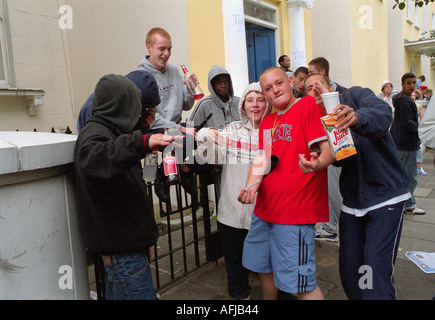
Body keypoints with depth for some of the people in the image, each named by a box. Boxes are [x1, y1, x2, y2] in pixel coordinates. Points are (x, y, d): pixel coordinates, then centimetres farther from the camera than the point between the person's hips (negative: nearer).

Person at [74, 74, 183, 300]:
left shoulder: (104, 130, 16)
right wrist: (142, 142, -52)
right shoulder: (94, 134, -18)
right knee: (140, 294, -5)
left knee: (117, 293, 22)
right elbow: (92, 160, -43)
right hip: (121, 246, -11)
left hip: (122, 241, 11)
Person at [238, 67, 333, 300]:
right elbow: (261, 160, 9)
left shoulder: (308, 105, -7)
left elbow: (330, 149, -16)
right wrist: (251, 187, -9)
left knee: (301, 283, -3)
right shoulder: (267, 121, 15)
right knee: (263, 267, 21)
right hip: (265, 208, 8)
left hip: (295, 211, -8)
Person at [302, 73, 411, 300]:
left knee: (376, 267, -13)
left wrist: (357, 118, -48)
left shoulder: (354, 96, -2)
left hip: (386, 194, -4)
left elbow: (383, 112, -25)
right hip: (352, 201, 4)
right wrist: (312, 162, -35)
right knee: (348, 268, 6)